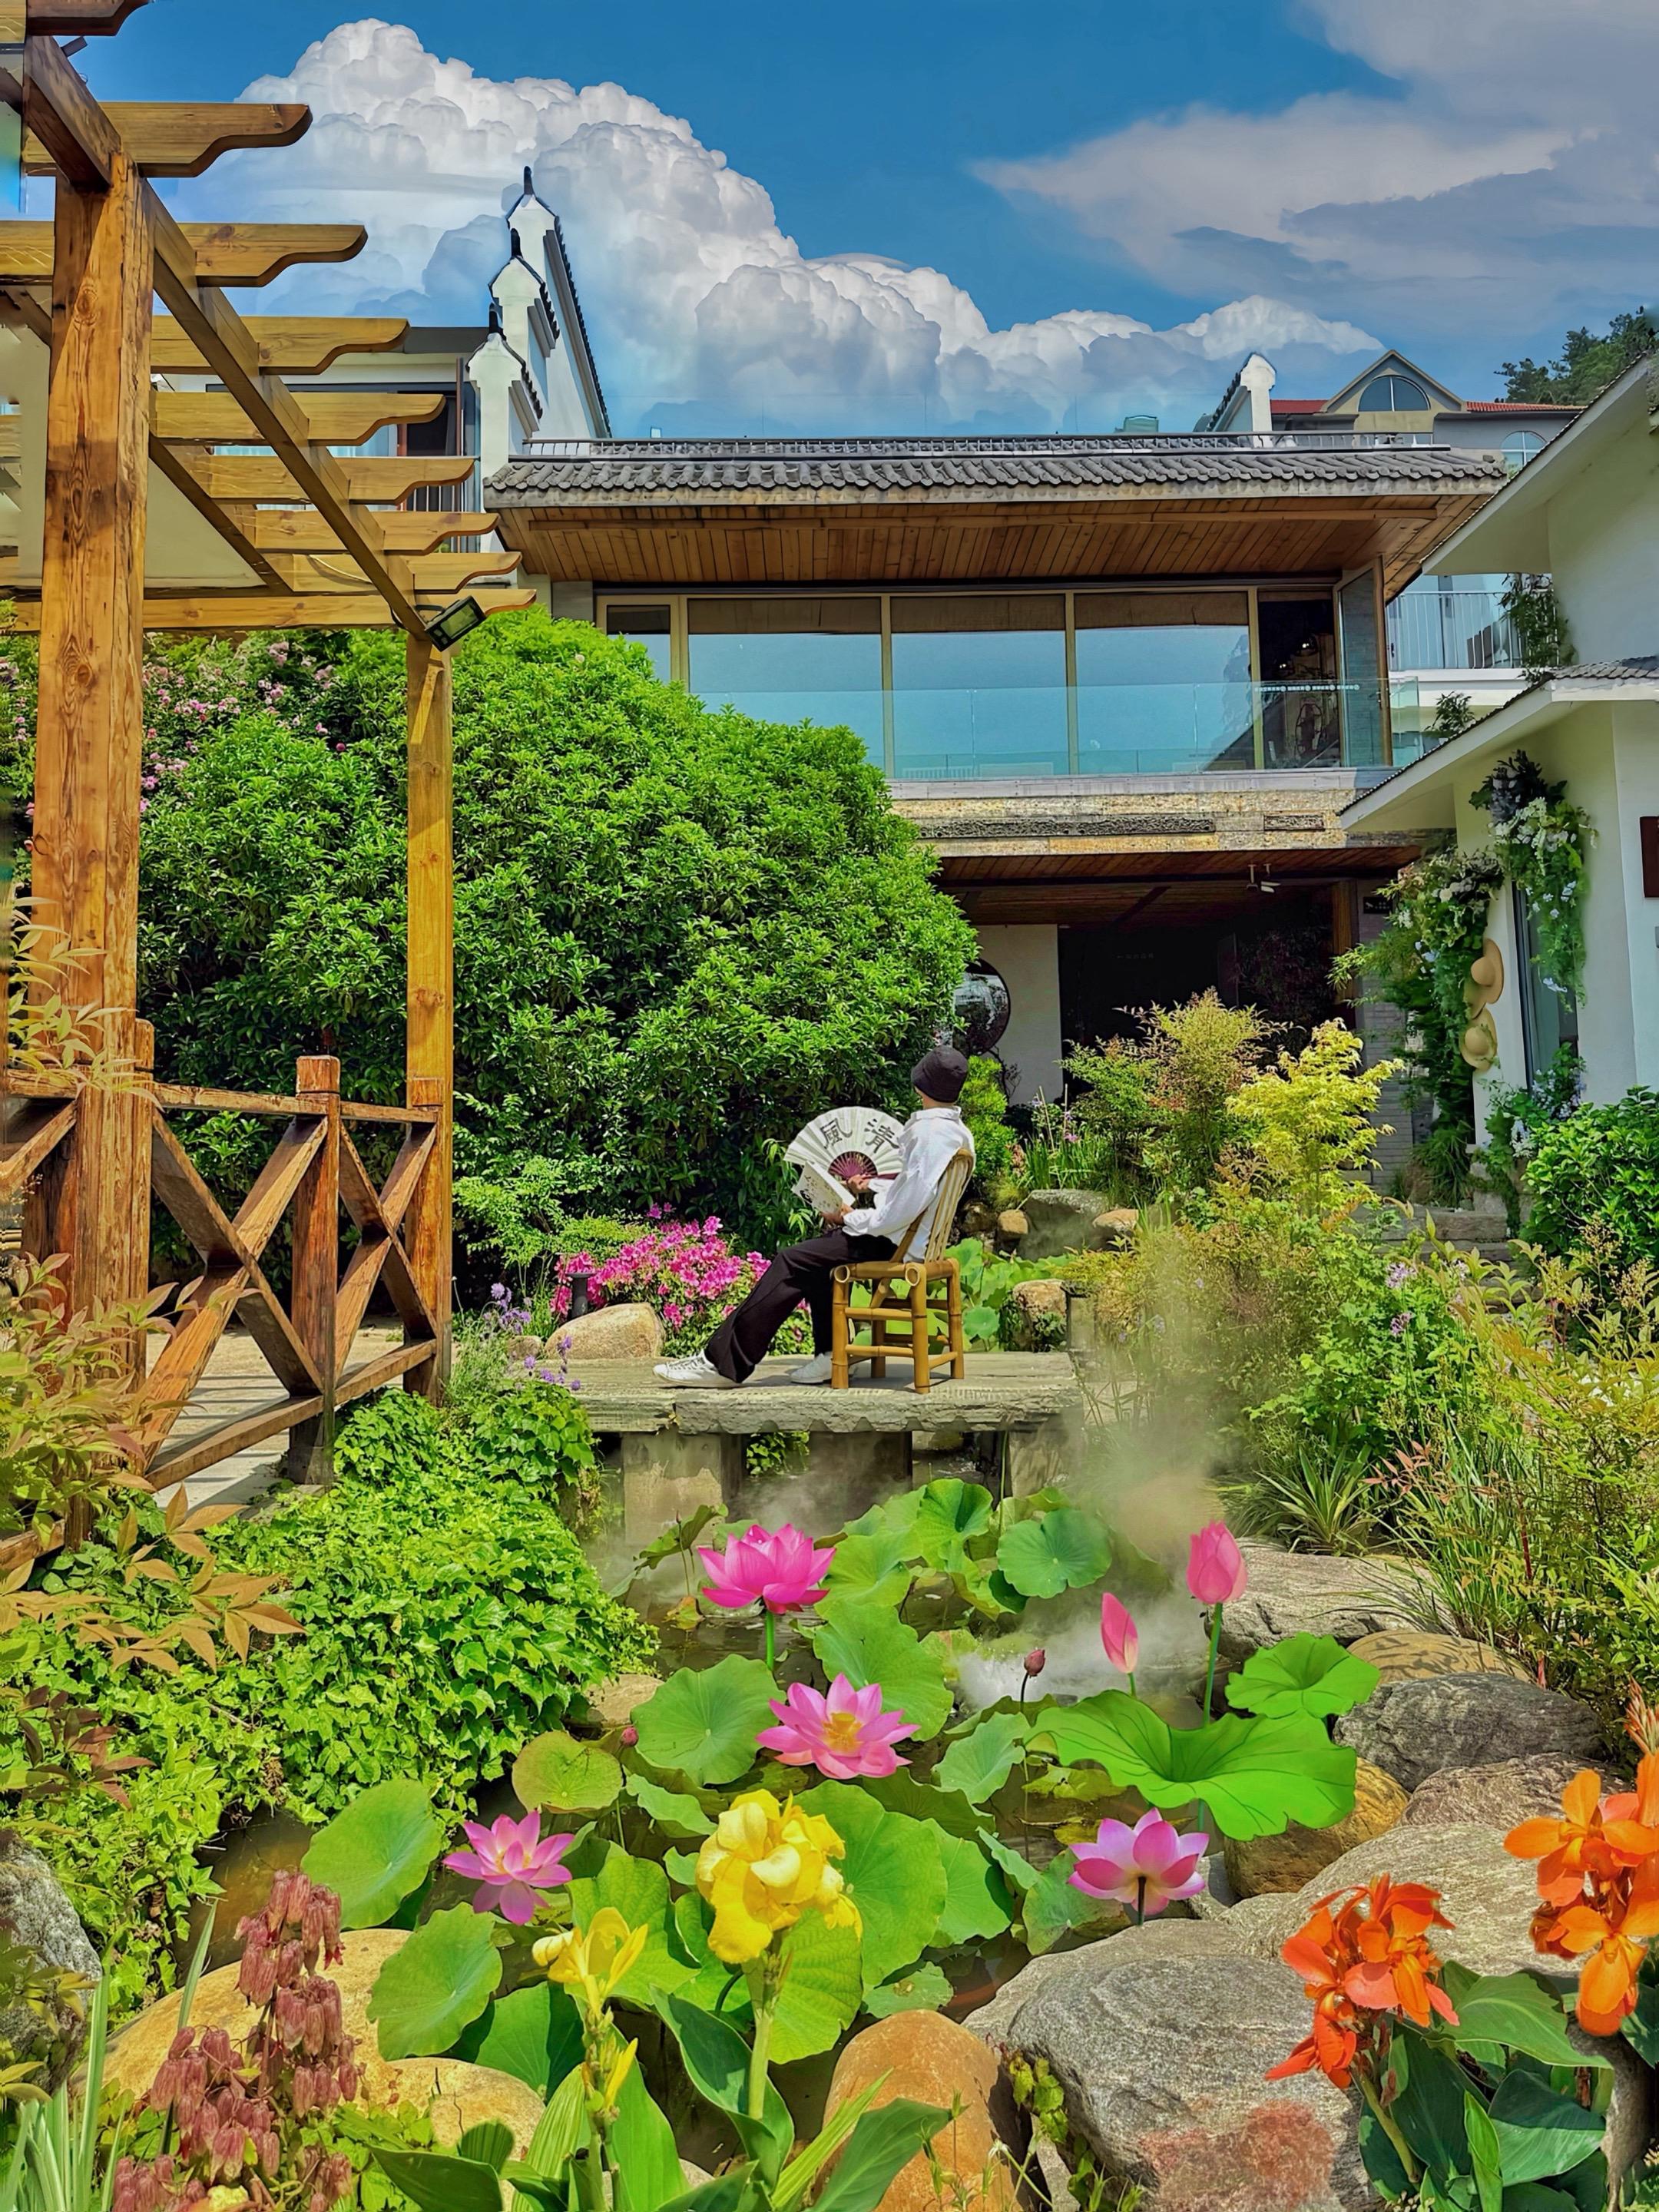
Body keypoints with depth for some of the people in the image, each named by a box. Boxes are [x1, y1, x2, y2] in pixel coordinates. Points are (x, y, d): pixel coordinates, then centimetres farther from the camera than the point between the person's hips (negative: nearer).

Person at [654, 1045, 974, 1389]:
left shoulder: (929, 1132, -21)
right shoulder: (958, 1131, 10)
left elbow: (906, 1209, -27)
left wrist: (853, 1218, -13)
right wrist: (874, 1186, 13)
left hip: (893, 1242, -10)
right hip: (910, 1239, 10)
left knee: (793, 1262, -11)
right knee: (817, 1252, 23)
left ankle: (722, 1363, -8)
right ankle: (830, 1353, 16)